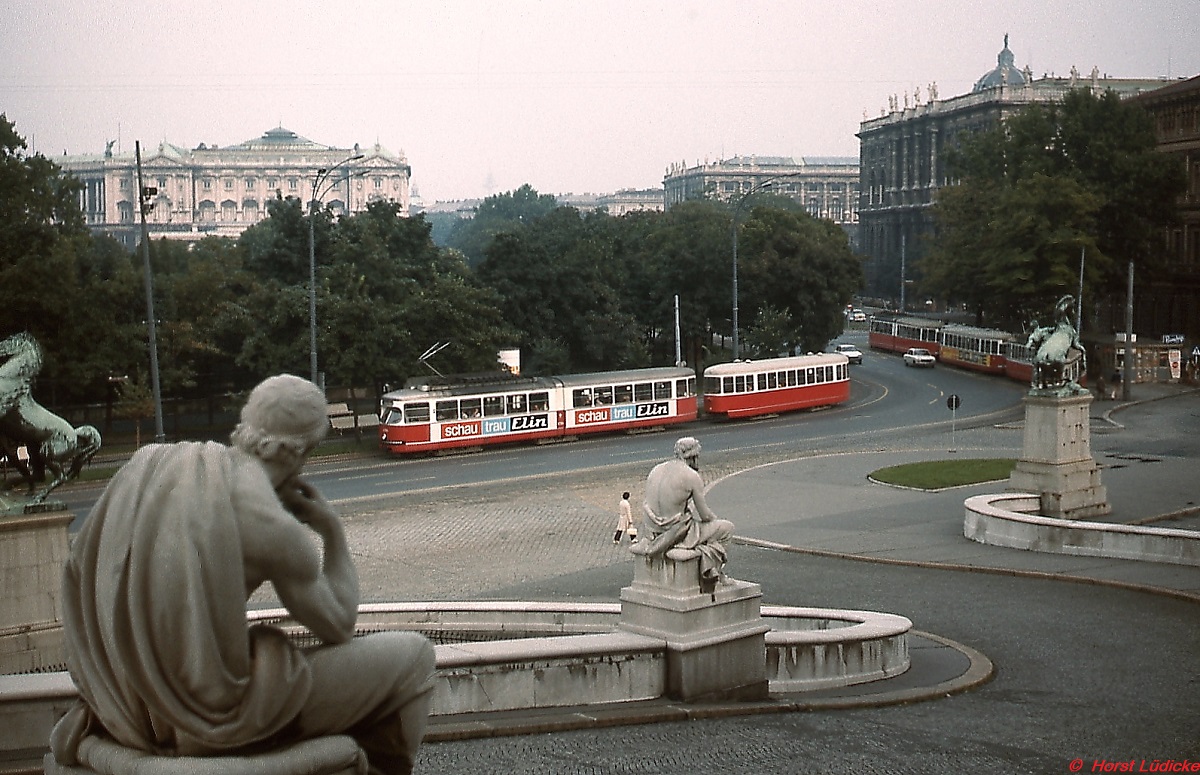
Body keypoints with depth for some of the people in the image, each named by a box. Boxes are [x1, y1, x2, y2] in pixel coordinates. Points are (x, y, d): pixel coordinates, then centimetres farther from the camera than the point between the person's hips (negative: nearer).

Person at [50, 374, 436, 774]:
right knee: (413, 655, 3)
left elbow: (79, 566, 11)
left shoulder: (151, 463, -1)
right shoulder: (275, 527, -19)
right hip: (215, 721, -7)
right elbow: (338, 627, -5)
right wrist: (333, 531, 6)